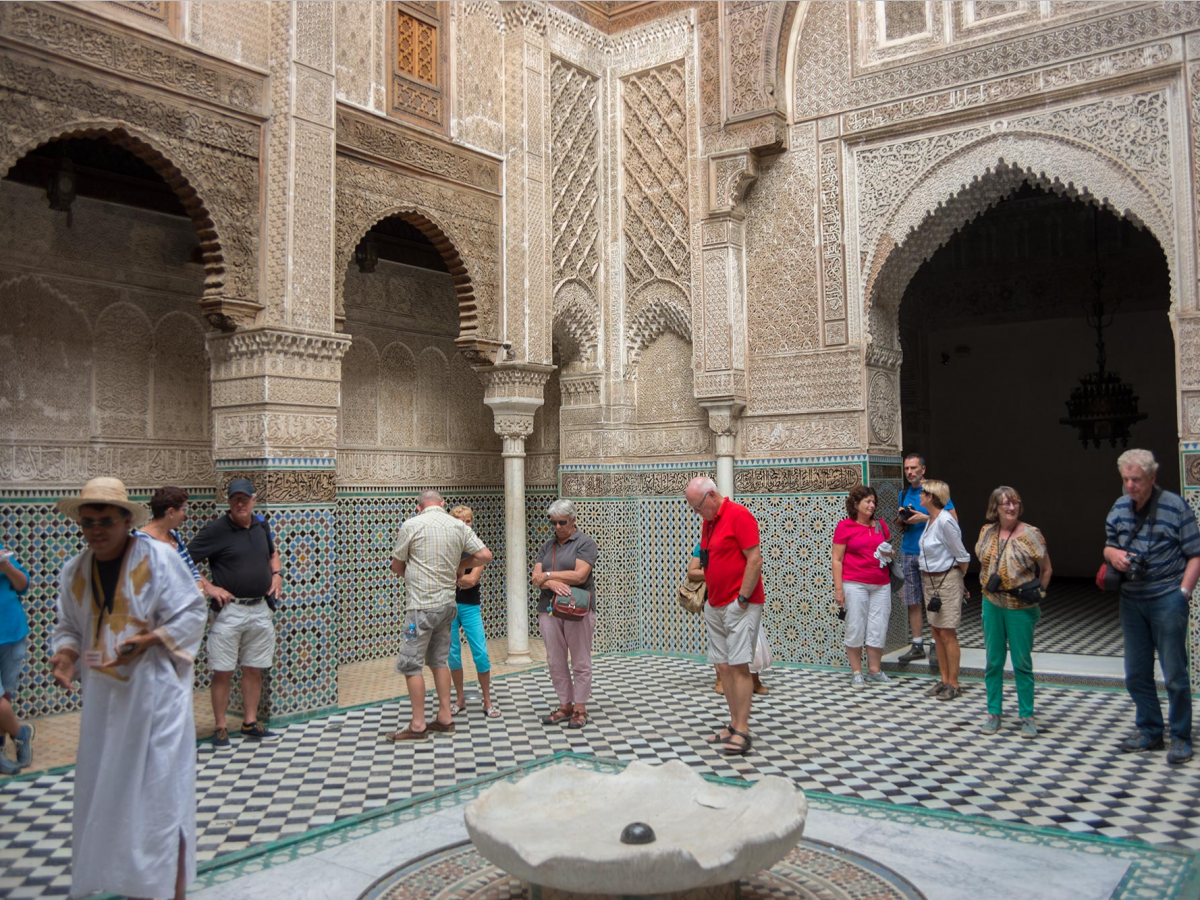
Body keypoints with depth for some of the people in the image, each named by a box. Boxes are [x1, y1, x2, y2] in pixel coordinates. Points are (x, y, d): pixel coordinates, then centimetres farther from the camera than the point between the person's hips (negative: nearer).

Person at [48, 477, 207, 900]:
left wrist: (148, 640, -21)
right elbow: (69, 627, 14)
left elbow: (191, 614, -9)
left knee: (163, 789, -2)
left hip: (155, 690, -5)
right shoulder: (73, 571, 5)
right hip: (104, 694, 6)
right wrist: (65, 654, -7)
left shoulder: (158, 557, -11)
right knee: (106, 785, 12)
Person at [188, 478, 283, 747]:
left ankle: (250, 724, 21)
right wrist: (208, 587, -13)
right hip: (229, 611, -5)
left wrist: (277, 574, 10)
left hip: (260, 609, 5)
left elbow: (272, 553, 27)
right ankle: (221, 728, 12)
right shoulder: (216, 529, -8)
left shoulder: (261, 525, 8)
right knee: (223, 672, 0)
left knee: (254, 670, 11)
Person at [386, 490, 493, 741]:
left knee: (410, 664, 1)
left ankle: (418, 725, 4)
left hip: (421, 606, -6)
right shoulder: (460, 526, 4)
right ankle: (445, 718, 19)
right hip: (447, 603, 6)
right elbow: (485, 555, 0)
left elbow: (397, 565, 0)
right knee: (439, 660, 16)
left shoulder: (412, 525, -8)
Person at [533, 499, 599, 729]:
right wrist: (552, 583, -16)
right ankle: (565, 706, 18)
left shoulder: (585, 543, -2)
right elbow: (536, 578, 6)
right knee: (555, 661, 8)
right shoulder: (547, 546, 15)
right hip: (549, 609, 6)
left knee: (580, 662, 1)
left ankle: (580, 709, 9)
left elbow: (580, 575, -14)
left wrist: (547, 575, -6)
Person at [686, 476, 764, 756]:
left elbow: (755, 559, -17)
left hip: (739, 605, -9)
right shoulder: (708, 521, 14)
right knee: (723, 666, 9)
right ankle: (734, 725, 16)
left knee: (739, 665, -8)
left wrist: (742, 599, -17)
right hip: (715, 605, 9)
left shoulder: (739, 515, -13)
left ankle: (742, 731, -4)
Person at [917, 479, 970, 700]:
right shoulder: (930, 520, 7)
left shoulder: (945, 522, -20)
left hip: (947, 580, -9)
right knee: (936, 632, 11)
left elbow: (962, 556, -14)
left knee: (947, 633, -3)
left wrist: (959, 579, 0)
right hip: (930, 580, 9)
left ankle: (954, 684, 6)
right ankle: (944, 681, 19)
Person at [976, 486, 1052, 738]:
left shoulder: (1030, 534, -8)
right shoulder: (986, 532, 4)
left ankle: (1027, 717, 14)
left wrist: (1038, 593, -4)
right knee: (993, 661, 8)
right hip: (992, 603, 4)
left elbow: (1046, 569, 0)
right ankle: (994, 713, 18)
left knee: (1022, 663, 3)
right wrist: (987, 582, 8)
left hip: (1020, 607, -4)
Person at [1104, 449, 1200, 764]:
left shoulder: (1175, 507, -9)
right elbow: (1109, 546, 18)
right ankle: (1150, 732, 26)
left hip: (1167, 599, -5)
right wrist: (1112, 554, -6)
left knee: (1175, 673, 1)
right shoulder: (1120, 507, 6)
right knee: (1136, 674, 12)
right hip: (1131, 599, 5)